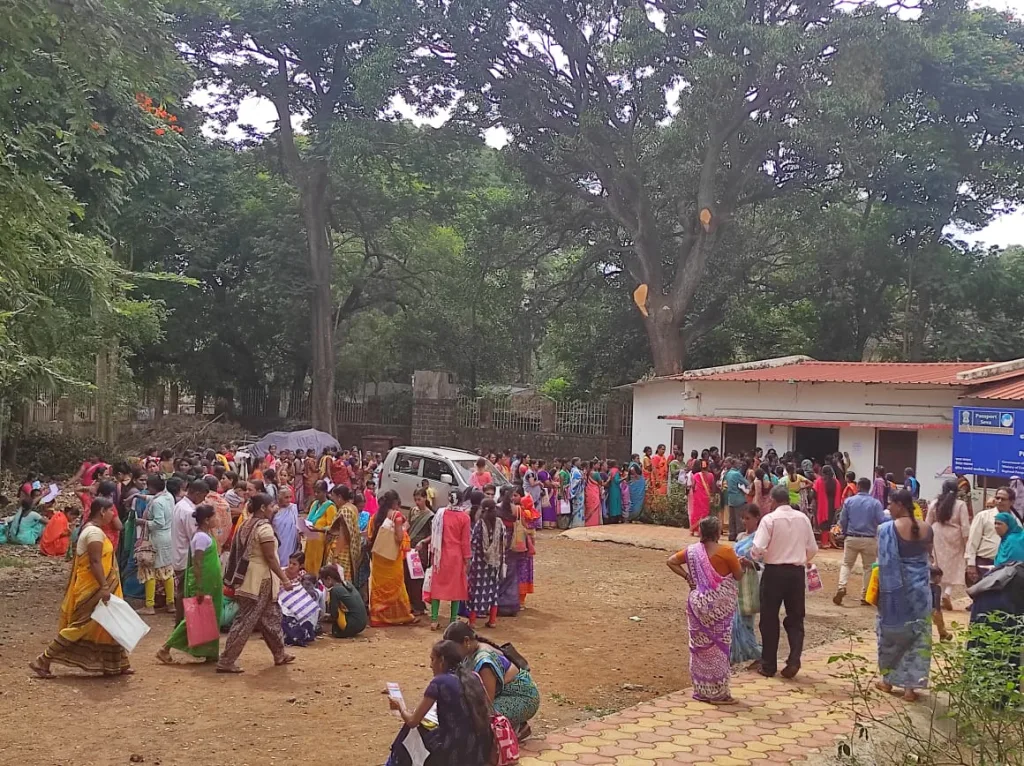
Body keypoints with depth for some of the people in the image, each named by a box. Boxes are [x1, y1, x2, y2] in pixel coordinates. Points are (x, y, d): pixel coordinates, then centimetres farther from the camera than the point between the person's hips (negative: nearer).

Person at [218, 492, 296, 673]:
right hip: (260, 579, -10)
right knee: (246, 620, -5)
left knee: (271, 616, 18)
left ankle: (280, 654, 28)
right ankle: (226, 662, -4)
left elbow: (239, 552, 13)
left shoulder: (246, 525, 10)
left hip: (247, 576, 10)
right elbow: (270, 557, -18)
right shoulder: (264, 527, -16)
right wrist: (284, 579, -13)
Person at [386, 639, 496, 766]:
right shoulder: (473, 678, 8)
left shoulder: (439, 682, -9)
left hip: (456, 754, -6)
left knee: (409, 734, 19)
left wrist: (401, 706, 17)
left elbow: (412, 721, -1)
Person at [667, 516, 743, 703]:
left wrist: (687, 576, 6)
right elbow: (739, 576, -6)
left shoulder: (692, 550, 1)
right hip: (719, 606, -5)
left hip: (698, 603, 5)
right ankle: (717, 693, 10)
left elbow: (671, 561, 7)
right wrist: (738, 563, 13)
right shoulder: (725, 552, -14)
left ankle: (701, 690, 21)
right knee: (718, 646, 5)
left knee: (700, 645, 13)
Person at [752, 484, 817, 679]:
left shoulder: (770, 519, -11)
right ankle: (794, 660, -1)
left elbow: (758, 548, -18)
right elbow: (812, 548, 8)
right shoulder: (803, 518, 2)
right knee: (795, 618, 14)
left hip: (774, 571, -3)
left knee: (770, 618, 8)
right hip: (797, 572, 3)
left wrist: (758, 557, 4)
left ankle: (769, 665, 14)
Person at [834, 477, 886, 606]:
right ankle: (865, 596, 13)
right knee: (869, 567, 12)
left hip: (851, 538, 1)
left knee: (846, 564, 12)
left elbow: (842, 521, 1)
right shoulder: (875, 503, -8)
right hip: (869, 540, -1)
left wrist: (844, 534, 17)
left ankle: (841, 587, -10)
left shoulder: (849, 501, -3)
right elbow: (882, 521, -12)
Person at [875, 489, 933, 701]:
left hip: (895, 588, -3)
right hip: (920, 587, 3)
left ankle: (888, 679, 25)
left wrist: (883, 590, -10)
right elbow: (927, 554, 11)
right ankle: (910, 686, 10)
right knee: (918, 634, 9)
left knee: (892, 632, 14)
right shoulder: (926, 528, -2)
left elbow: (884, 563, -16)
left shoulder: (887, 528, -16)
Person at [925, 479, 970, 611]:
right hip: (954, 537, -2)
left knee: (941, 565, 12)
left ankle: (942, 594, 15)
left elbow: (928, 523, 5)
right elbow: (965, 526, -8)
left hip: (938, 537, 3)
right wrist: (967, 543, -1)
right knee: (954, 566, 7)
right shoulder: (960, 504, -8)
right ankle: (947, 593, -10)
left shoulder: (935, 503, 0)